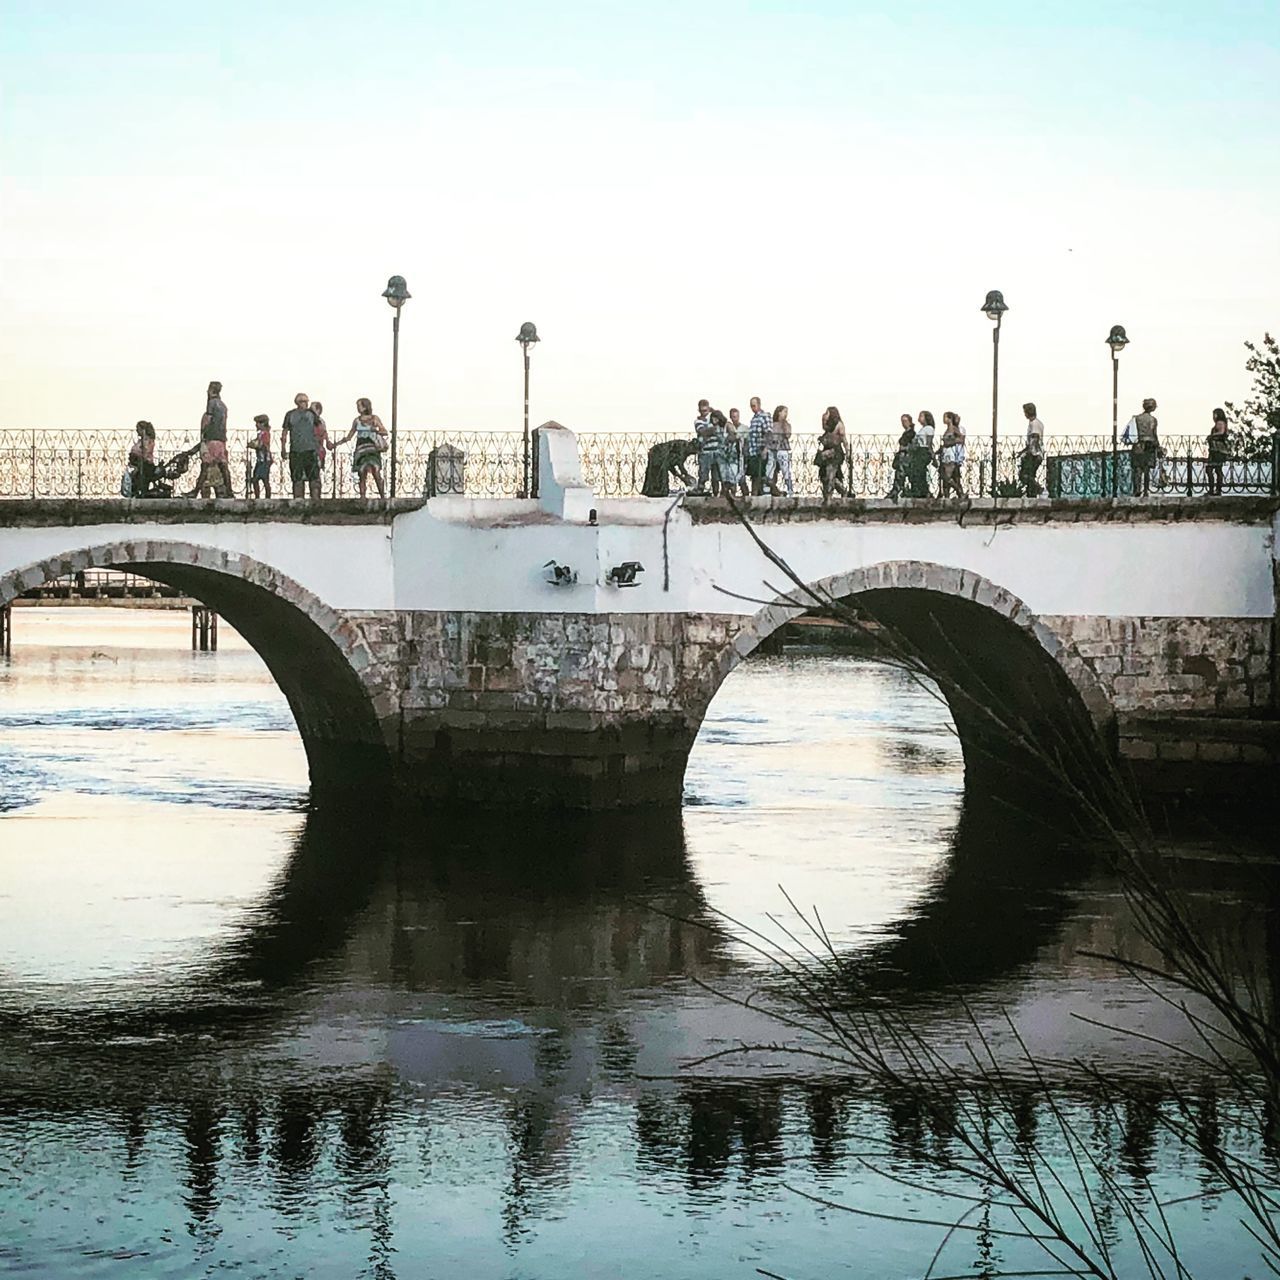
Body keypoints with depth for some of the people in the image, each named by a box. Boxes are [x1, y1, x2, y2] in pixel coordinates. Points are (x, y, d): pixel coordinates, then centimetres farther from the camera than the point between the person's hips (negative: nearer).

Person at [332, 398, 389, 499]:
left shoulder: (374, 418, 5)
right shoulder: (357, 420, 13)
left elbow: (385, 432, 7)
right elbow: (349, 436, 17)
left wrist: (377, 431, -12)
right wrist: (337, 444, 9)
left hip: (373, 448, -3)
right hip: (361, 449, 3)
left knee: (376, 473, -16)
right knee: (362, 475, -2)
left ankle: (383, 496, -12)